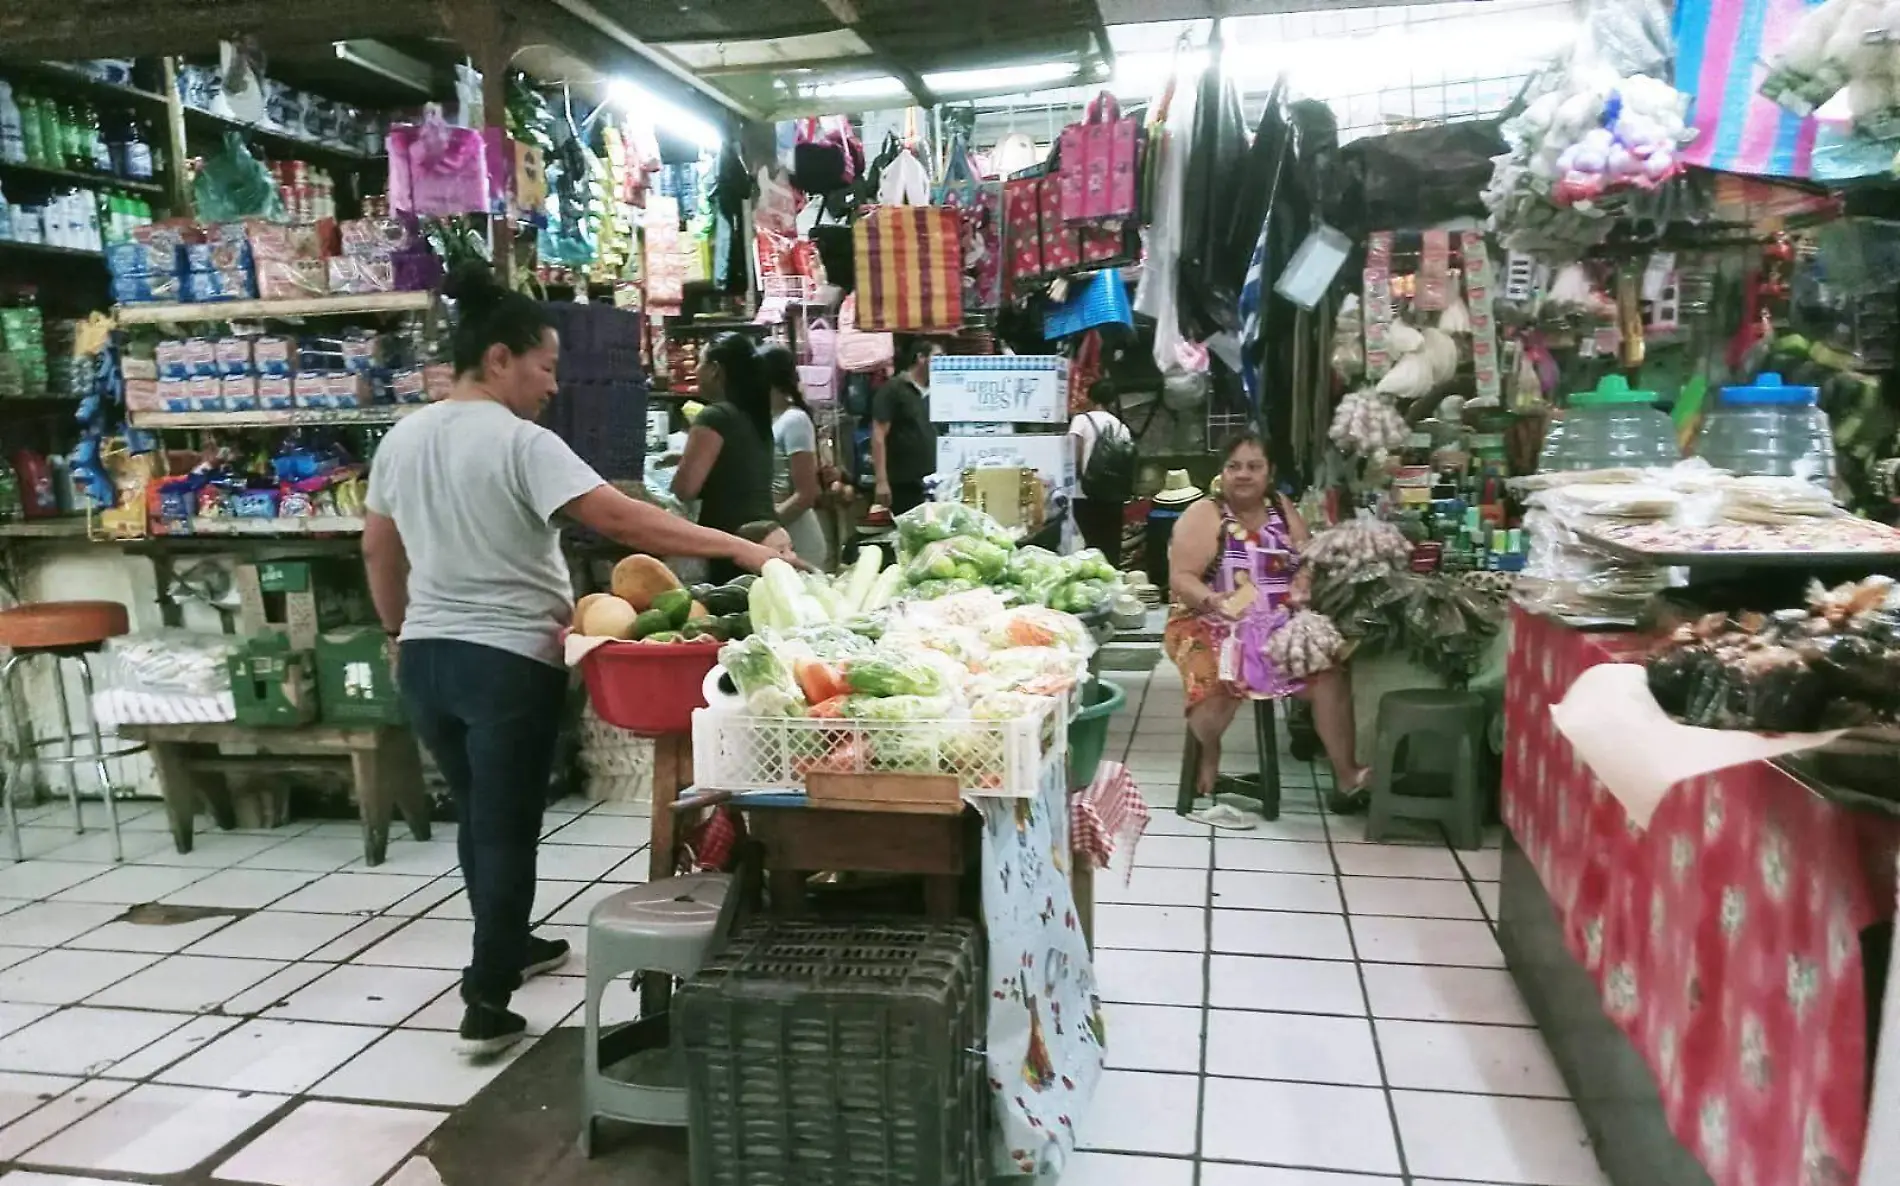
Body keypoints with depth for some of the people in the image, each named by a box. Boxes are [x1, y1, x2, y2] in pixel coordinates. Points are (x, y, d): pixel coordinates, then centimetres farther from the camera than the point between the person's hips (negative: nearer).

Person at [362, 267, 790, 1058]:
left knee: (476, 815, 22)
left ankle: (506, 947, 39)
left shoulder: (403, 438, 6)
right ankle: (487, 1005, 8)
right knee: (507, 826, 3)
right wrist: (738, 548, -28)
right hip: (508, 661, -7)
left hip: (426, 658, 8)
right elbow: (619, 520, -27)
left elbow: (378, 552, 14)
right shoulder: (522, 442, -17)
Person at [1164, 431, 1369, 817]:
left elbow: (1309, 561, 9)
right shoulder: (1203, 515, -5)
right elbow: (1180, 578, -12)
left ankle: (1346, 776, -10)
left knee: (1330, 669, -19)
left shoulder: (1282, 508, 11)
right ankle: (1207, 758, -7)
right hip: (1211, 624, -4)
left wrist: (1303, 584, -13)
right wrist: (1216, 601, -30)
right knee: (1218, 678, -35)